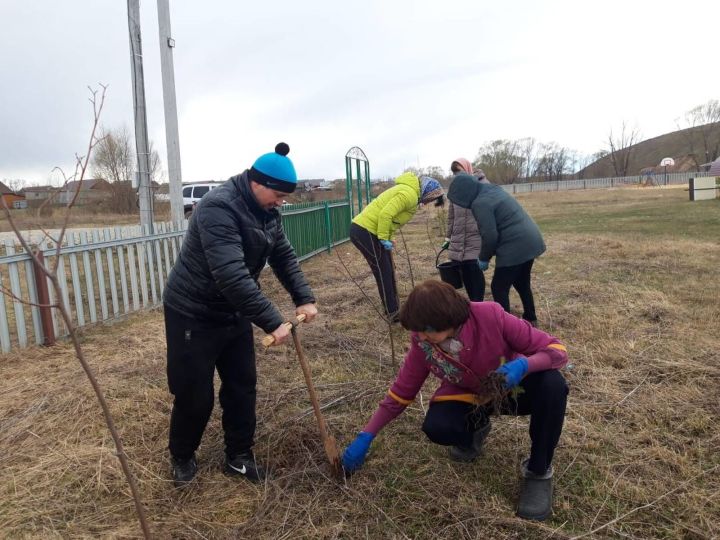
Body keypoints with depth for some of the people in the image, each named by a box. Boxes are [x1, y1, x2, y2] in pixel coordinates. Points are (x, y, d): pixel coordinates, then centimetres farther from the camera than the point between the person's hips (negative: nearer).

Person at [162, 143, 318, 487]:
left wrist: (304, 298, -6)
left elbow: (284, 257, 7)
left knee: (242, 387, 9)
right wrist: (272, 322, -36)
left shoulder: (267, 212, 0)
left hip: (234, 313, 8)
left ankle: (238, 456, 27)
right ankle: (182, 457, 29)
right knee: (194, 395, 3)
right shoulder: (218, 208, -29)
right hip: (193, 314, -7)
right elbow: (231, 275, -37)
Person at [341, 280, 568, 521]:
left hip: (512, 388, -1)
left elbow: (556, 349, -24)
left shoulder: (490, 316, -32)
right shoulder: (422, 343, -23)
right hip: (469, 397, 2)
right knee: (436, 428, -28)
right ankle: (476, 426, 10)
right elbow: (401, 391, -9)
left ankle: (539, 471, -10)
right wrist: (365, 437, -9)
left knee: (552, 384, -33)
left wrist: (523, 365, -45)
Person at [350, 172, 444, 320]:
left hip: (365, 230, 10)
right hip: (365, 231, -10)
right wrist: (384, 239, -17)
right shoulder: (409, 194, -18)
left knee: (387, 271, 15)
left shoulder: (410, 192, 15)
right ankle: (393, 313, 6)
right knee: (383, 273, -3)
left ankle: (392, 310, 24)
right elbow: (385, 215, -25)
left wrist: (386, 239, 8)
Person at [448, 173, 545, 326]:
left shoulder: (480, 203, -16)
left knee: (499, 288, 2)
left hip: (515, 248, -10)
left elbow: (490, 236, -19)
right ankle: (530, 319, 35)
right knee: (522, 284, 23)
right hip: (531, 242, 10)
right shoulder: (493, 189, 13)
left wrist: (484, 258, -4)